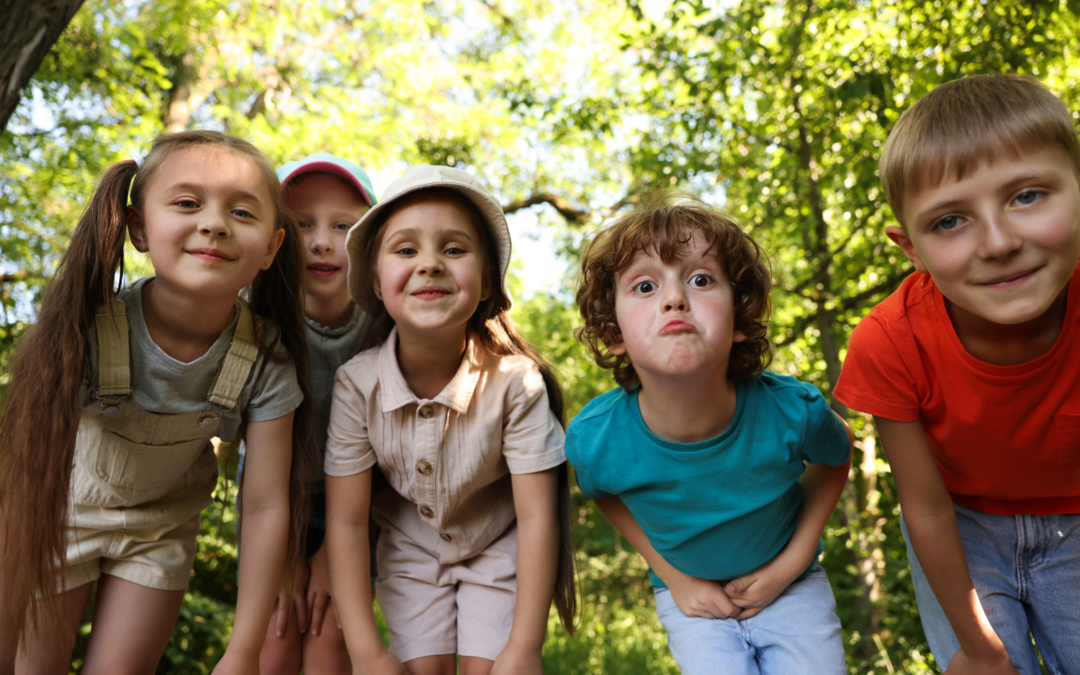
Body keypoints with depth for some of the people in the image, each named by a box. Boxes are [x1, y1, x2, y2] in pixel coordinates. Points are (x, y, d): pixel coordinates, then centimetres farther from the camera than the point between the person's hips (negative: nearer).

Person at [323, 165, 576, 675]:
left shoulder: (516, 381, -29)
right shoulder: (357, 383, -24)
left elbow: (537, 517, -22)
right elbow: (345, 521, -16)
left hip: (498, 545, -1)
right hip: (411, 546, 2)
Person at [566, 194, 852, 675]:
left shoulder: (792, 412, -28)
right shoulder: (594, 439, -27)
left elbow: (835, 458, -2)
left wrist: (794, 561, -8)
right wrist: (673, 576, -5)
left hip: (790, 584, 1)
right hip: (690, 592, 0)